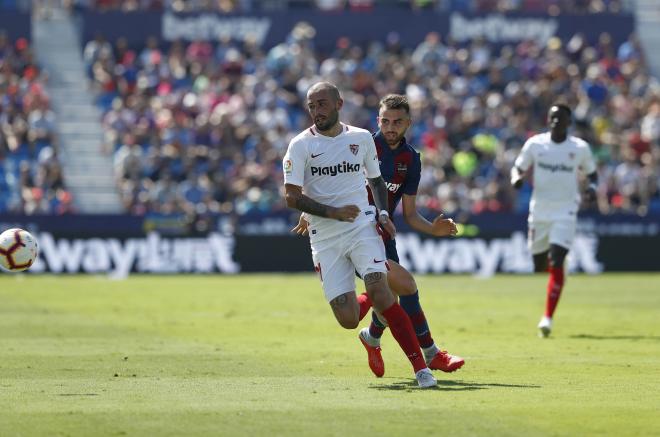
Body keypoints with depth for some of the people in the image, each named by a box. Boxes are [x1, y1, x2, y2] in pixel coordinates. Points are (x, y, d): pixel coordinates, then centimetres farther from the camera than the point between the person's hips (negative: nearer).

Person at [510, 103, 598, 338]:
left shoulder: (580, 148, -2)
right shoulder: (535, 144, 0)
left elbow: (592, 173, 12)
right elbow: (518, 167, 8)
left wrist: (592, 187, -10)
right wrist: (516, 178, -16)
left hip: (565, 213, -2)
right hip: (539, 211, 2)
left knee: (556, 263, -17)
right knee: (539, 264, 9)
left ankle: (548, 317, -16)